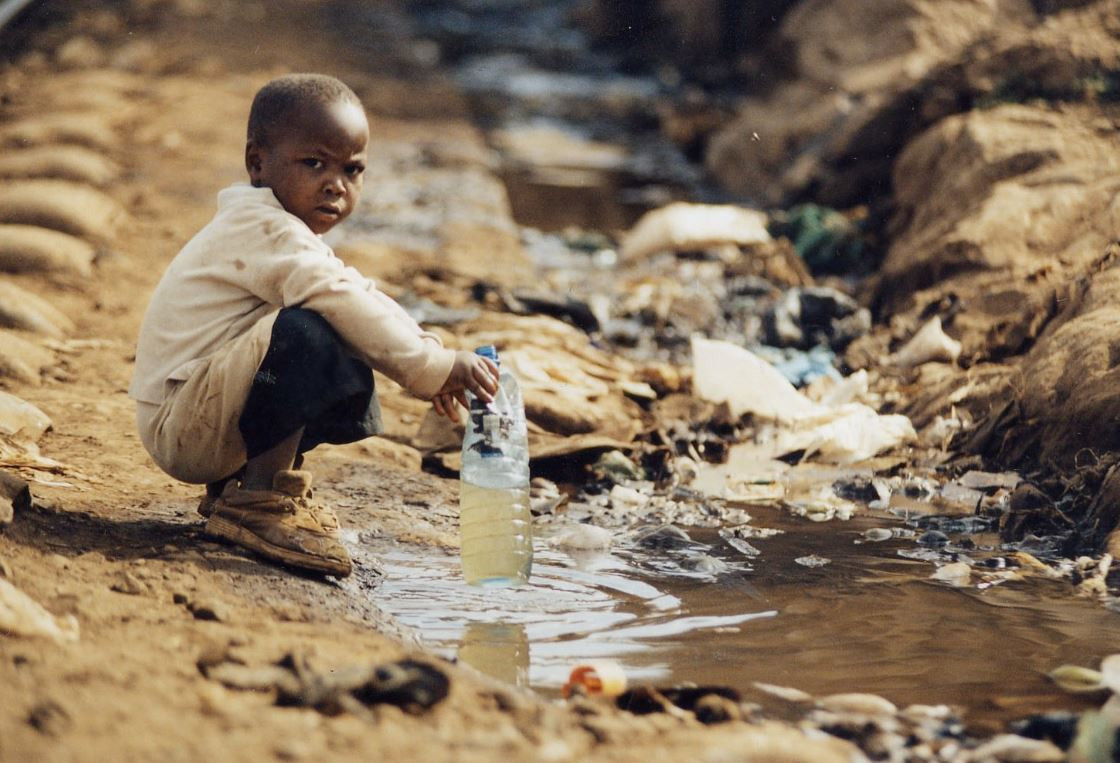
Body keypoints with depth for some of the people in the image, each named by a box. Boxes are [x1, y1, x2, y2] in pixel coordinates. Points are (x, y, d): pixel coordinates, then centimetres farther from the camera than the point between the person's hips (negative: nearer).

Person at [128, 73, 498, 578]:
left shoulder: (287, 237, 18)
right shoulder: (262, 231, -17)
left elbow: (364, 300, 15)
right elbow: (340, 301, -29)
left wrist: (428, 357, -2)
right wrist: (433, 366, -28)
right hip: (179, 429, -11)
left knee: (353, 391, 11)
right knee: (306, 332, -28)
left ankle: (234, 484, 17)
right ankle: (258, 500, -22)